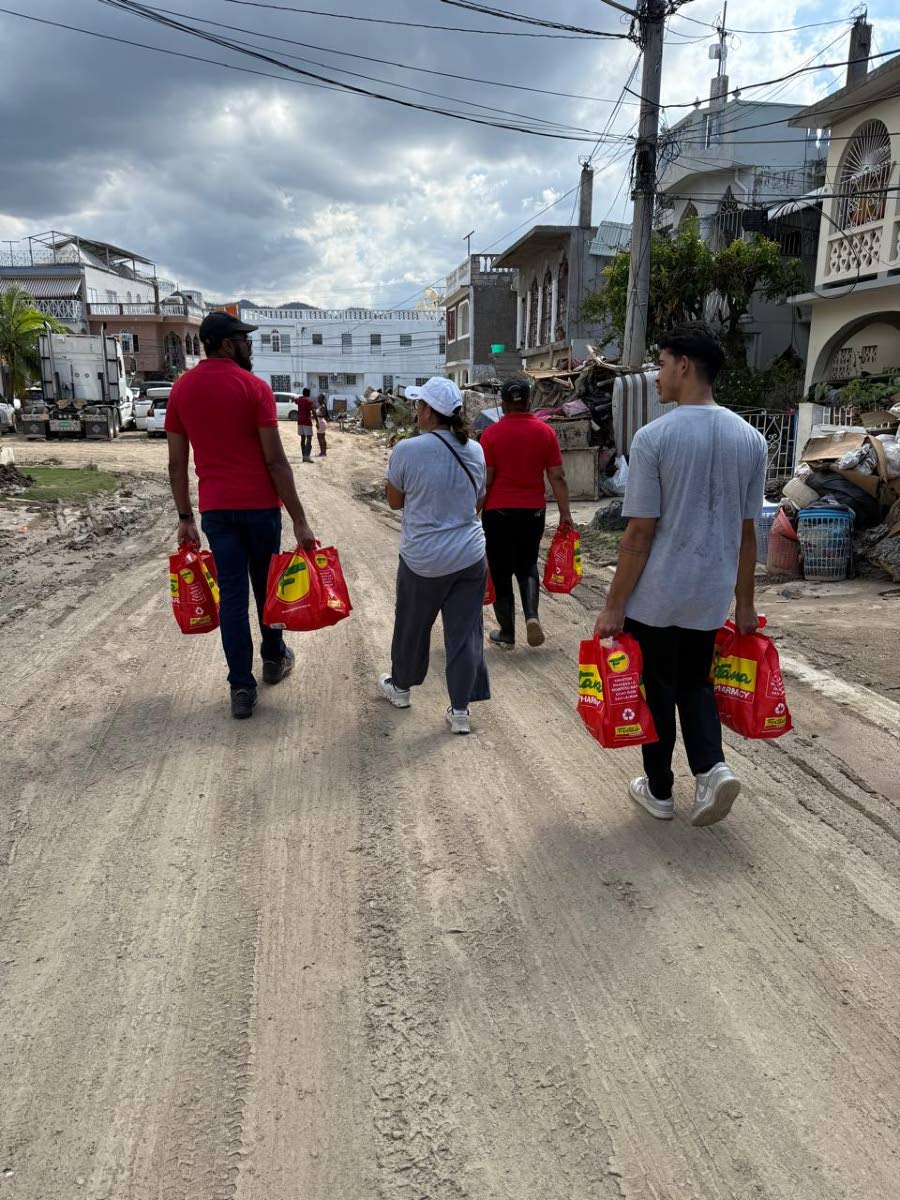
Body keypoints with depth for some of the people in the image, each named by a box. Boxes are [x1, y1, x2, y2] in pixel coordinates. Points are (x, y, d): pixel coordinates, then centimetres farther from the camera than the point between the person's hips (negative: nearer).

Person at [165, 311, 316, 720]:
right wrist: (299, 520, -10)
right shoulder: (254, 387, -9)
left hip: (215, 508, 3)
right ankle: (274, 659, 35)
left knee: (231, 593, 6)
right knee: (266, 584, 16)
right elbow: (275, 461, -13)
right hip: (260, 504, -3)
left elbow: (176, 463, 7)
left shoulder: (181, 389, 5)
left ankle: (241, 686, 5)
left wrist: (185, 517, 15)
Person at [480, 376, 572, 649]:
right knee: (527, 565, 19)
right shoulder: (545, 432, -1)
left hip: (498, 512, -2)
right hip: (533, 511, 2)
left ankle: (507, 632, 15)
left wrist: (476, 513, 2)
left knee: (501, 572, 9)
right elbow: (557, 477, -1)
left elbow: (485, 481, -8)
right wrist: (565, 513, 5)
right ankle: (531, 615, -3)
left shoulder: (492, 434, -8)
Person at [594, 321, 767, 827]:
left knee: (657, 691, 12)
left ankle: (659, 790, 25)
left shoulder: (655, 437, -14)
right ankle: (713, 767, 4)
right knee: (694, 682, 22)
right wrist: (745, 602, 15)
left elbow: (640, 533, -14)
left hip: (655, 596, -4)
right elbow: (747, 532, 6)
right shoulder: (751, 439, 1)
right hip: (712, 595, 4)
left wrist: (614, 606, -6)